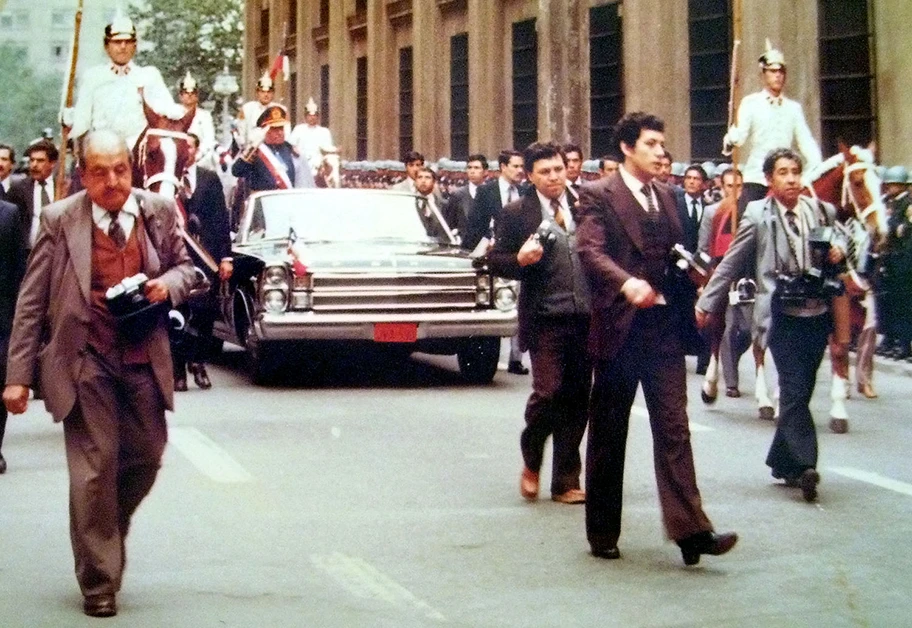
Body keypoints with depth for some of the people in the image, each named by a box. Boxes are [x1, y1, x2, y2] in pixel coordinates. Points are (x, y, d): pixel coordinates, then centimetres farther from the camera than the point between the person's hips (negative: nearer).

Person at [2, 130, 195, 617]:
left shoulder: (159, 212, 2)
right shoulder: (59, 221, -7)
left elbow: (183, 266, 18)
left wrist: (168, 284, -8)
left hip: (143, 358, 4)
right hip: (85, 360, -3)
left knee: (146, 457, 9)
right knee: (95, 467, -2)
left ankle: (107, 533, 39)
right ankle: (98, 582, 12)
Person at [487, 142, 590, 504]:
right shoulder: (515, 213, 1)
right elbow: (495, 261, 1)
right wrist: (520, 259, -18)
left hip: (586, 319, 4)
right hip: (546, 320, -4)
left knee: (577, 400, 6)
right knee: (548, 393, -12)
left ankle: (566, 482, 17)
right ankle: (531, 462, 17)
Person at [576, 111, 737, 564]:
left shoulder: (665, 196, 15)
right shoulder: (599, 195, -4)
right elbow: (590, 250, -19)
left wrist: (688, 307, 6)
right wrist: (627, 283, -35)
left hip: (663, 325, 5)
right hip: (620, 326, -4)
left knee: (673, 427, -3)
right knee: (608, 434, 7)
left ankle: (690, 530, -8)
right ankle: (602, 533, 18)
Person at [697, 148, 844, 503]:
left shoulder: (823, 212, 8)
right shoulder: (757, 215, -2)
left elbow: (836, 252, 22)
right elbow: (731, 263, 3)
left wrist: (838, 255, -1)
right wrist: (706, 303, 2)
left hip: (818, 314, 4)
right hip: (783, 315, -4)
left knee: (800, 392, 10)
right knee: (794, 390, -13)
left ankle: (782, 461, 22)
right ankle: (804, 465, -14)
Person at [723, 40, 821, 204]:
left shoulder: (793, 108, 11)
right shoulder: (750, 103, 2)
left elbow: (806, 143, 7)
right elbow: (740, 136, -11)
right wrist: (730, 141, -34)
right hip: (755, 178, -3)